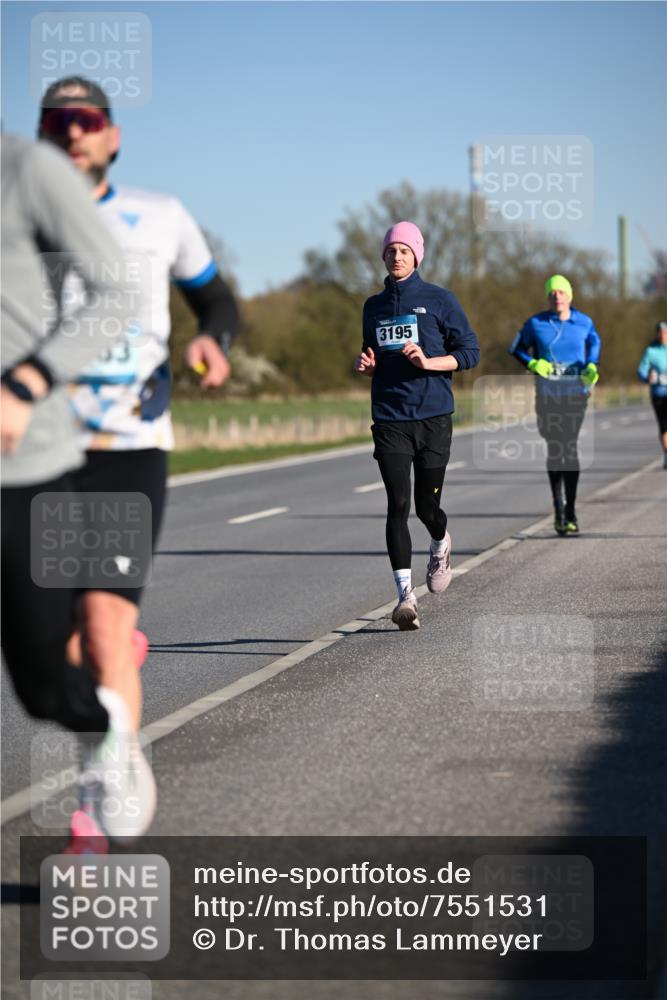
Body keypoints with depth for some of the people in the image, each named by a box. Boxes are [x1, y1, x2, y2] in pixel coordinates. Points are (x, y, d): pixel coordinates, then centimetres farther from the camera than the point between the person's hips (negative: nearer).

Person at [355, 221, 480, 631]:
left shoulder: (439, 300, 0)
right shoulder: (374, 306, 12)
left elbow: (470, 352, -1)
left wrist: (428, 362, -15)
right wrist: (366, 364, 0)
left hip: (433, 416, -2)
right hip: (389, 418, 2)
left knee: (427, 506, 3)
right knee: (398, 504, -9)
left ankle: (442, 545, 40)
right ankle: (406, 595, -9)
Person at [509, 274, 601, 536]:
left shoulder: (584, 322, 3)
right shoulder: (536, 324, 1)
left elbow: (594, 342, 23)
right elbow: (516, 349, 12)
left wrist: (591, 367, 4)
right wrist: (533, 364, -7)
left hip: (575, 394, -1)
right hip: (547, 395, 1)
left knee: (570, 448, -8)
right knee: (554, 450, 2)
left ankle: (570, 511, -2)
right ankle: (559, 508, 14)